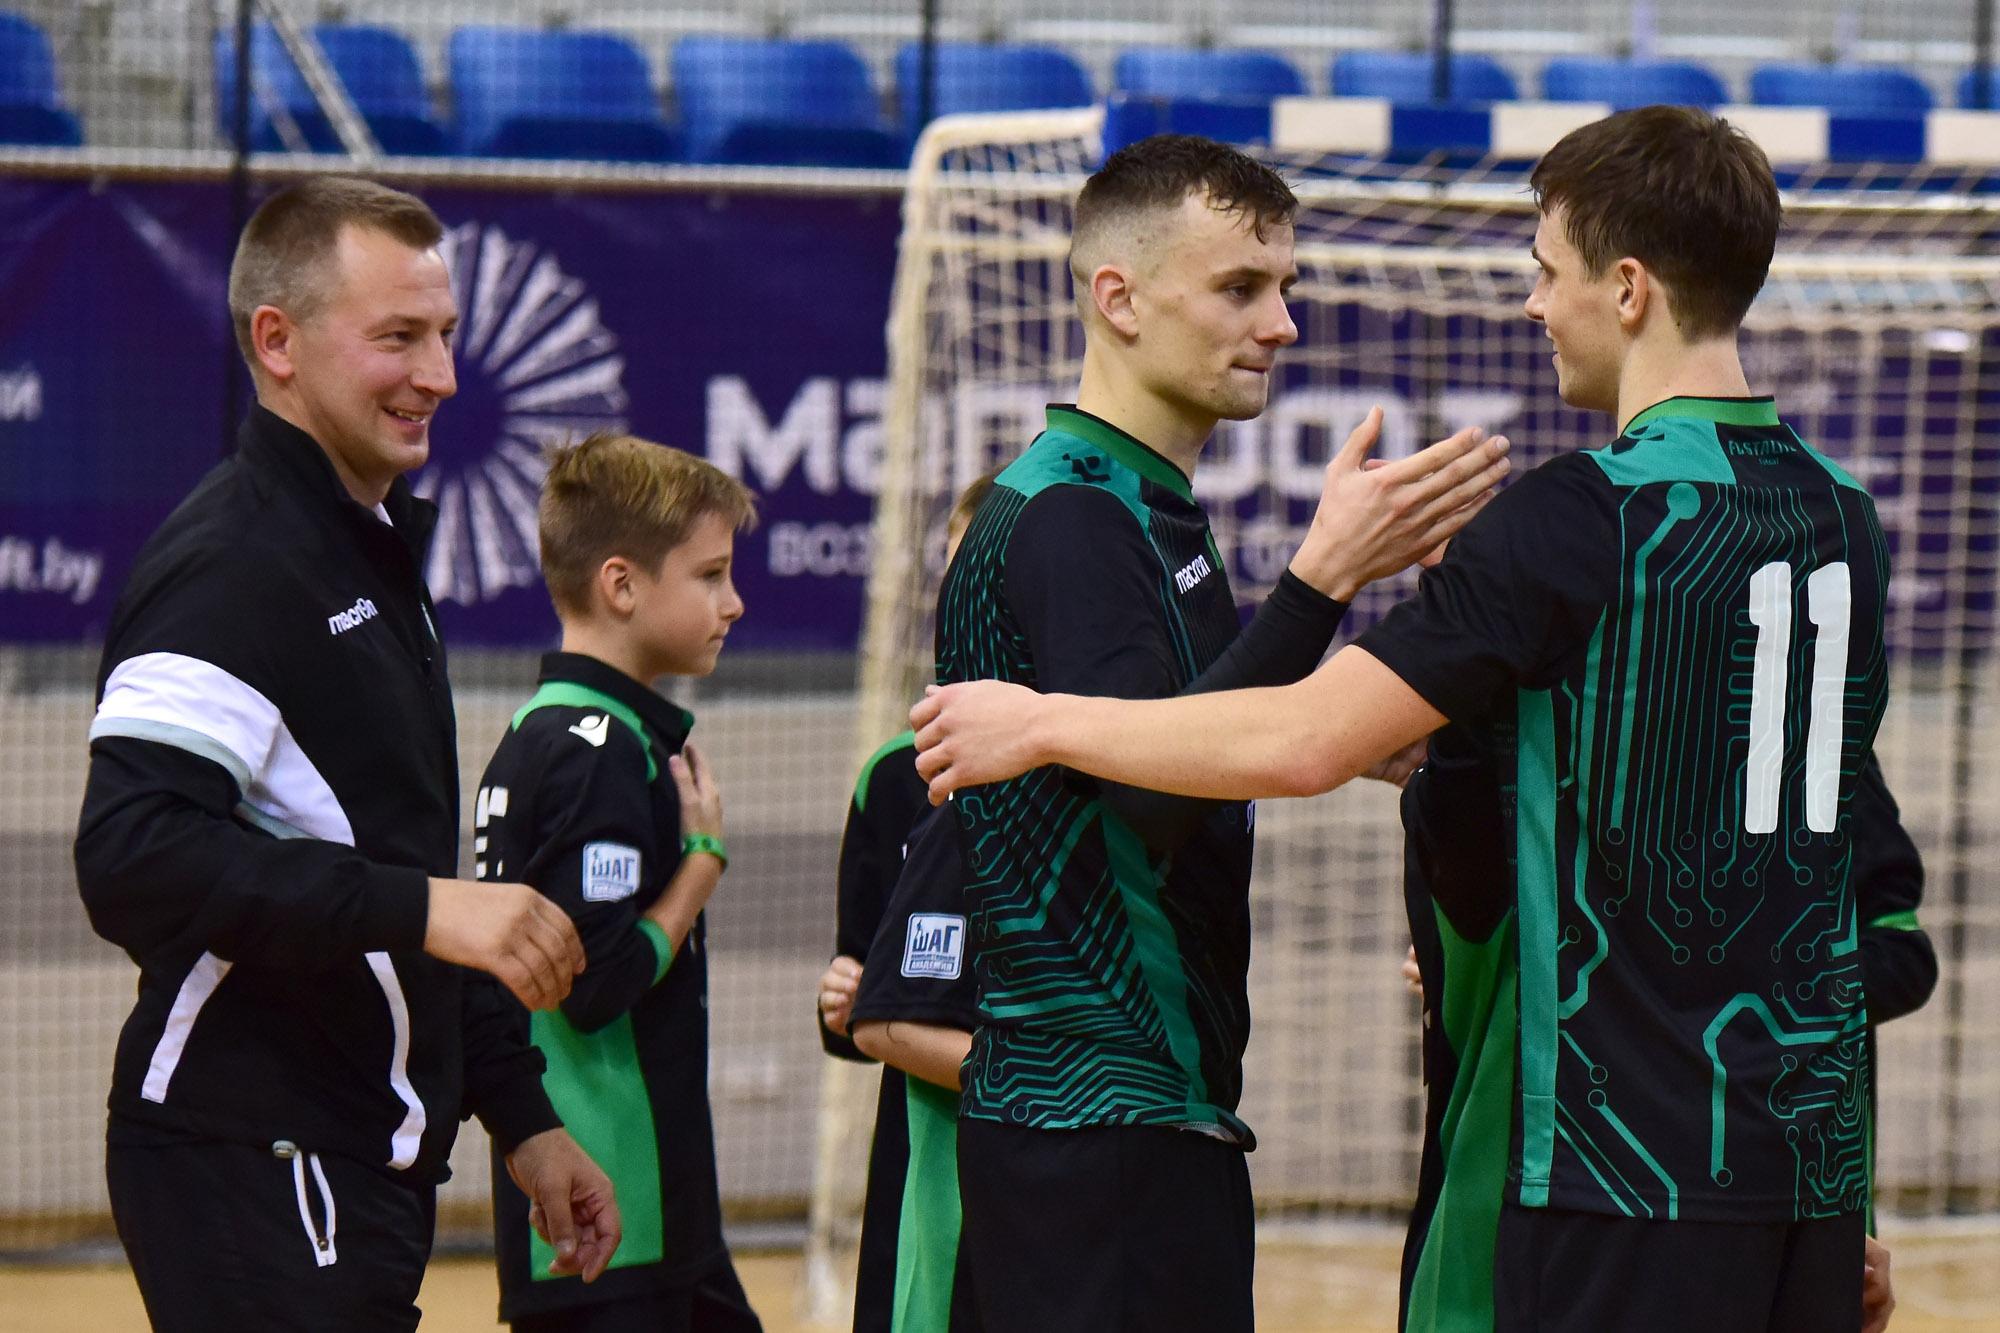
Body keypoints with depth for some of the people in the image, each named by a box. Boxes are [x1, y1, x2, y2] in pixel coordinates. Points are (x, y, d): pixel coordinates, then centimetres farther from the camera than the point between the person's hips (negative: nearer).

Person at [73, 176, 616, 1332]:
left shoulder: (379, 554, 19)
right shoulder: (228, 565, -12)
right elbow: (134, 857, -25)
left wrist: (522, 1115, 22)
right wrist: (418, 908, -27)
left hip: (366, 1169, 10)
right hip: (258, 1177, -10)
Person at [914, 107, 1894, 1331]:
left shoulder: (1591, 516, -13)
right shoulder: (1843, 517, 10)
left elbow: (1306, 744, -15)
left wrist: (1043, 724, -3)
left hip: (1633, 1162, -7)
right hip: (1818, 1154, 7)